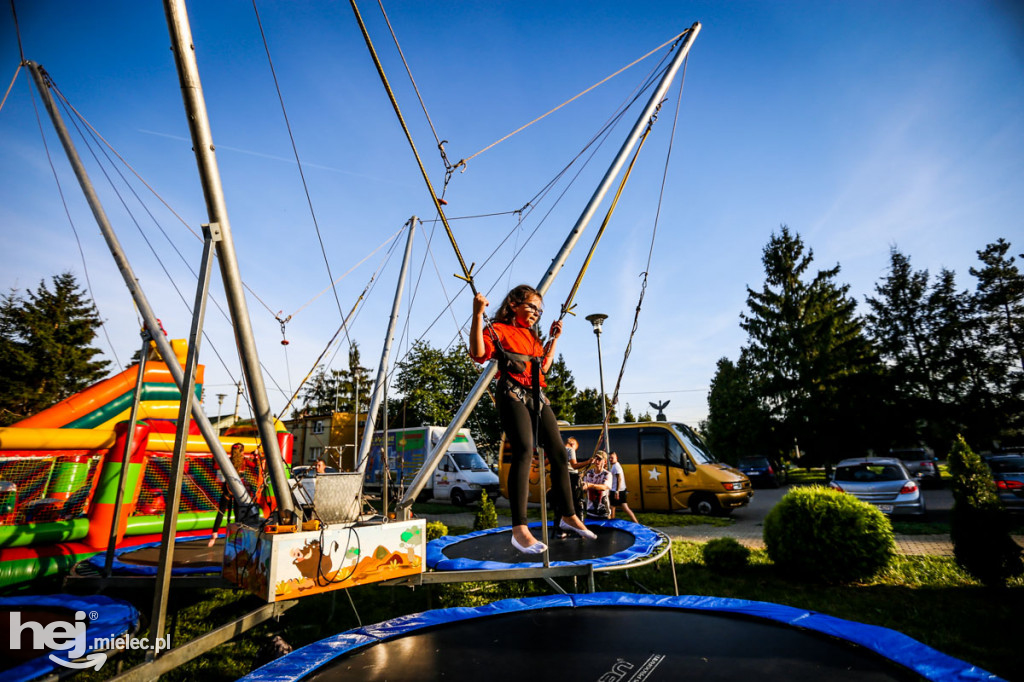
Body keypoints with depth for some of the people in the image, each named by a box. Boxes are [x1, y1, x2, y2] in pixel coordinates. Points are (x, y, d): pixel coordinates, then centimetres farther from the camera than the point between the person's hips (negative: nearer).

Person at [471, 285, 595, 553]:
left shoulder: (532, 336, 25)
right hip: (513, 395, -8)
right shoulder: (498, 329, 2)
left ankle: (568, 516, 20)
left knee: (559, 454, 6)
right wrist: (478, 314, -21)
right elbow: (478, 353, -16)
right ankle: (519, 529, -26)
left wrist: (554, 337, 32)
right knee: (524, 451, -26)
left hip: (537, 396, 8)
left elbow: (545, 365, 34)